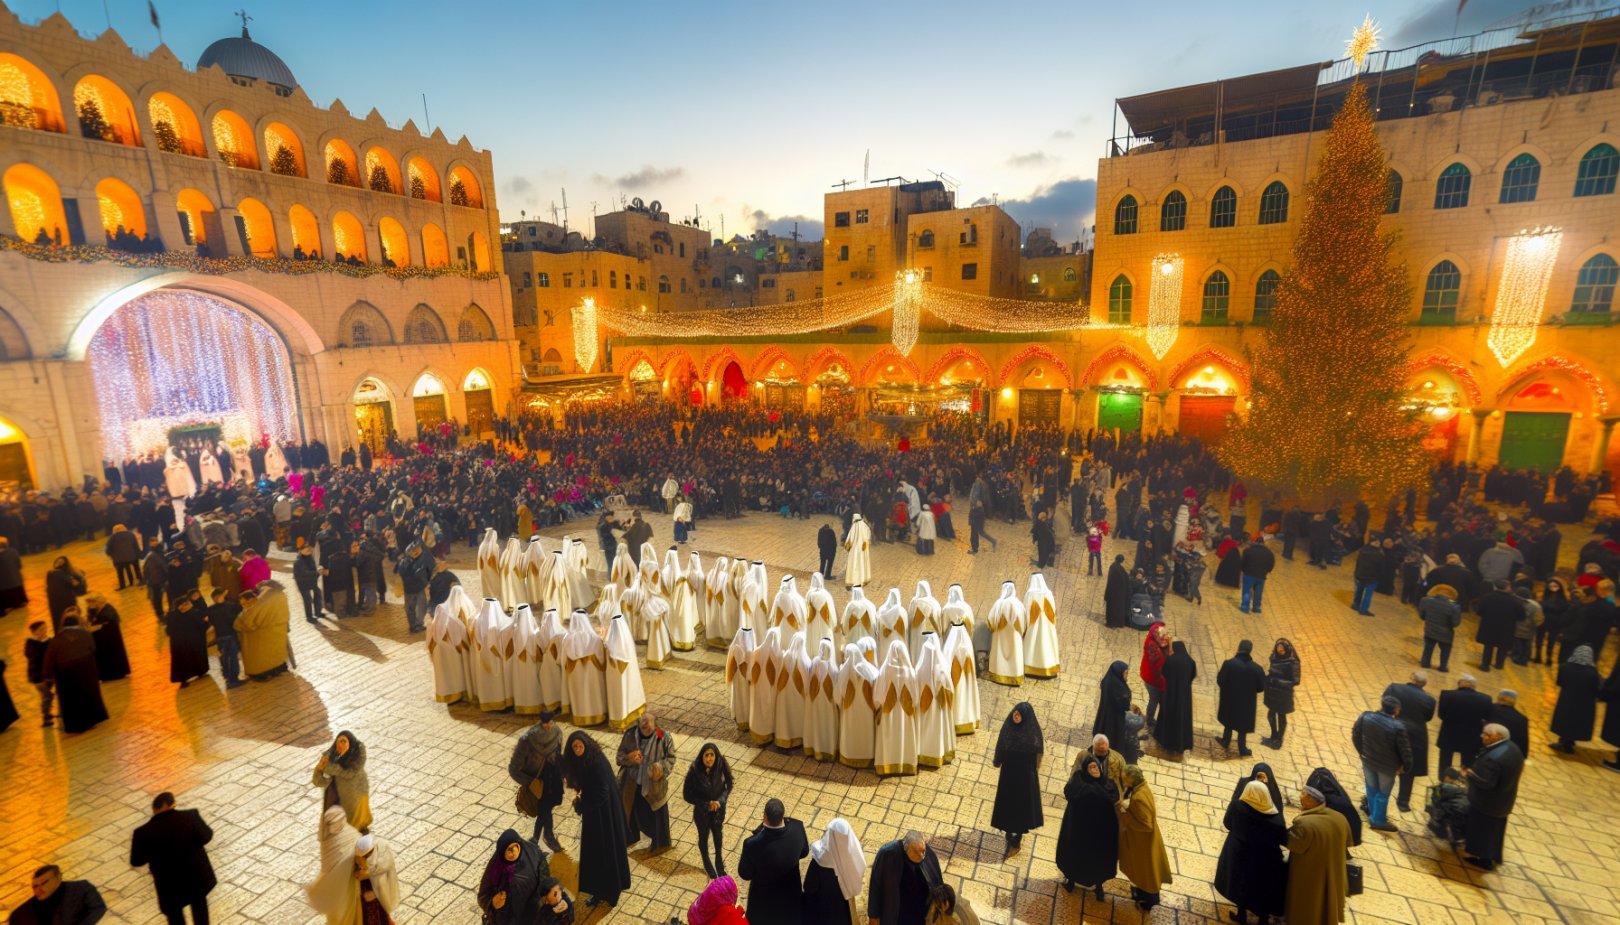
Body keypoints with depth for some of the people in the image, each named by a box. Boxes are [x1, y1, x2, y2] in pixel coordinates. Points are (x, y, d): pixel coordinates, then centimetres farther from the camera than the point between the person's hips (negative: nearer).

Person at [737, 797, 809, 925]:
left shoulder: (753, 844, -40)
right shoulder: (797, 828, -30)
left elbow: (745, 874, -20)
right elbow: (804, 852, -8)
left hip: (764, 897, -2)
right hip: (791, 891, 2)